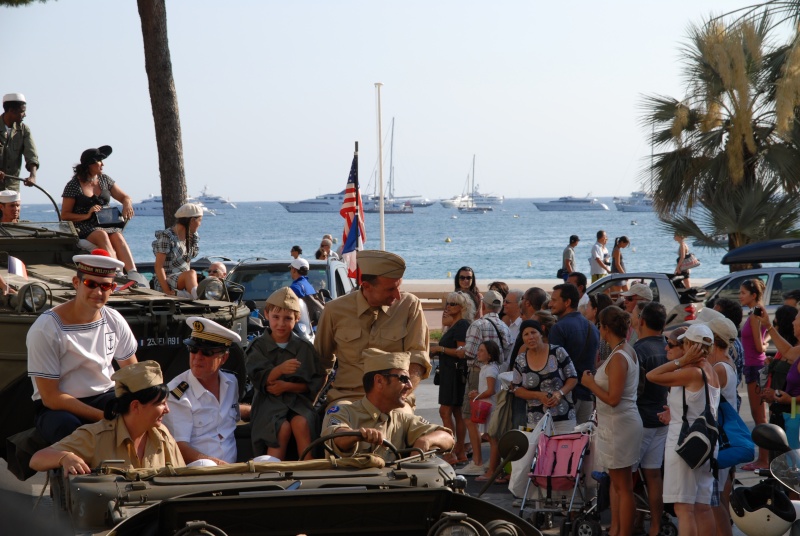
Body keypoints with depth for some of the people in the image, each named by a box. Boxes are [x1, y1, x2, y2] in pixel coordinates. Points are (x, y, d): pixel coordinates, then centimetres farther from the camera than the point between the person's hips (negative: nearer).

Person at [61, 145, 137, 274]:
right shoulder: (73, 185, 0)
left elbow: (124, 197, 19)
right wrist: (87, 216, -15)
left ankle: (133, 273, -48)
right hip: (84, 228, -4)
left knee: (118, 237, -30)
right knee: (102, 235, -36)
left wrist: (127, 204, -7)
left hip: (106, 224, 4)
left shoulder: (104, 180, 14)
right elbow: (65, 215, 0)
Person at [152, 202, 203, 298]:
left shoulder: (192, 237, 16)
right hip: (166, 281, -7)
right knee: (191, 274, -36)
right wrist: (167, 291, -23)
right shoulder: (167, 237, -8)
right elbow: (158, 266, -14)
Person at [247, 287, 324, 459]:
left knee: (301, 423, -31)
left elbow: (315, 382, 4)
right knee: (283, 428, -31)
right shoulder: (259, 346, 5)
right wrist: (280, 369, -28)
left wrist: (288, 386, -11)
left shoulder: (304, 347, 8)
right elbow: (259, 380, -8)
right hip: (268, 400, -1)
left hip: (298, 398, 1)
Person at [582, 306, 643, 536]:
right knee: (616, 481, 18)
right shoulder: (628, 351, 9)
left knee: (623, 487, -4)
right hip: (615, 423, 11)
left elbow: (613, 398, -24)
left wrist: (590, 384, -12)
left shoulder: (618, 358, -21)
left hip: (619, 424, -11)